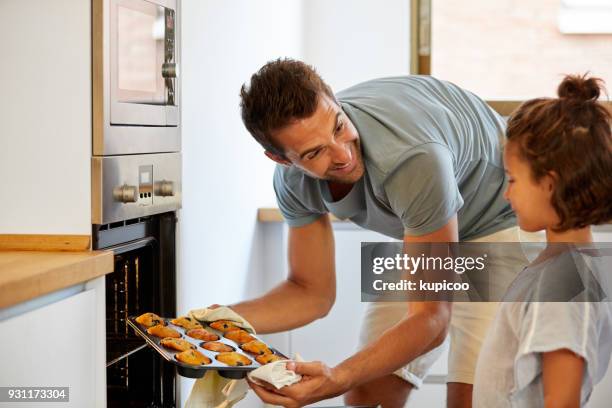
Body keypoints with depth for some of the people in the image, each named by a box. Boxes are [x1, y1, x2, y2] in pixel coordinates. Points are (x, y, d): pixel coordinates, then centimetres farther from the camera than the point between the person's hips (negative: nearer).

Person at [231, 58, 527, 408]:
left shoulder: (414, 159, -40)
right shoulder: (293, 180, -19)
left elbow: (430, 319, -36)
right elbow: (312, 293, -7)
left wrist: (339, 379, -50)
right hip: (424, 234, 6)